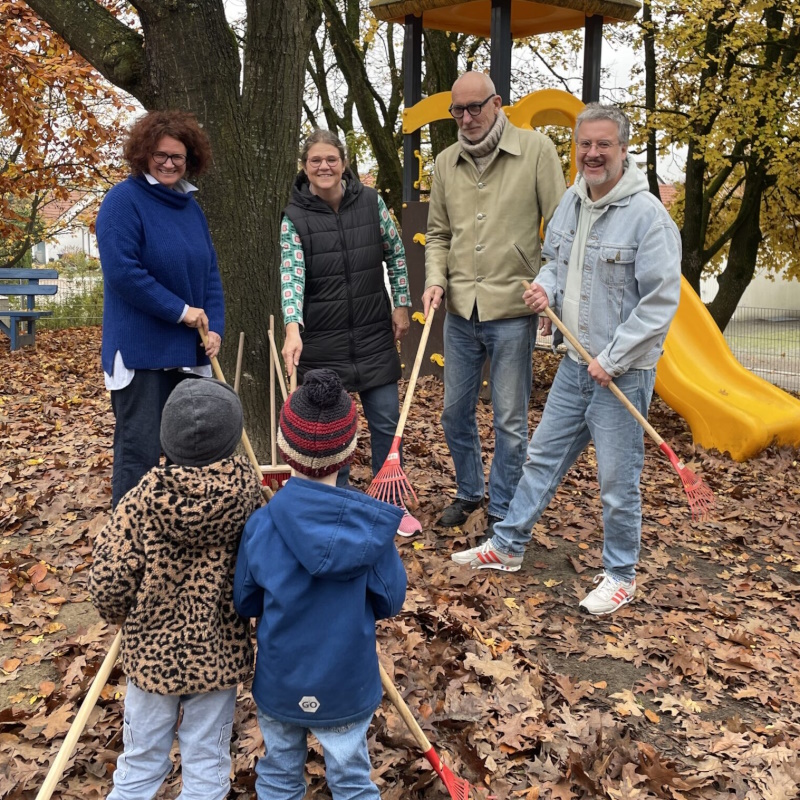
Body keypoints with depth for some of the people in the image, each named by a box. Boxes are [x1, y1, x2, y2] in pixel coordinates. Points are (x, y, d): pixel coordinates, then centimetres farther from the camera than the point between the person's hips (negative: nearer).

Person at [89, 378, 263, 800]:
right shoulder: (245, 492, -19)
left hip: (152, 651, 0)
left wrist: (120, 615, 8)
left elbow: (108, 583, -14)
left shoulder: (142, 500, -19)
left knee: (141, 764, 21)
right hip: (218, 653, 0)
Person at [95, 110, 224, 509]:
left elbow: (209, 272, 13)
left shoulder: (190, 206, 12)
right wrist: (181, 311, -17)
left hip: (188, 349, 7)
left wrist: (215, 327, -1)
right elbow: (121, 270, -20)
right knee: (139, 451, -3)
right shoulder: (124, 199, -9)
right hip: (141, 350, -7)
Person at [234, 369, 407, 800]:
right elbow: (390, 601, -8)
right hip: (348, 687, 0)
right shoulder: (373, 526, -20)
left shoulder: (261, 525, -21)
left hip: (278, 684, 1)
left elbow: (244, 603, -8)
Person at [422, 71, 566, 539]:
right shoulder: (447, 163, 9)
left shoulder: (536, 150, -4)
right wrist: (436, 280, -2)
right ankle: (470, 492, 37)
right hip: (460, 311, 5)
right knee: (456, 412, 15)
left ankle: (503, 514, 20)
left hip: (513, 311, -4)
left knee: (510, 420, 4)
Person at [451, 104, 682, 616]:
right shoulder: (571, 202, 6)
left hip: (623, 371, -7)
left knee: (618, 480, 4)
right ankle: (507, 546, 32)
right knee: (544, 457, 17)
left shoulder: (647, 213, -17)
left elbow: (661, 300, -19)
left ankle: (621, 575, 24)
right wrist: (546, 288, -1)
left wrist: (613, 360, -17)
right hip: (575, 363, 7)